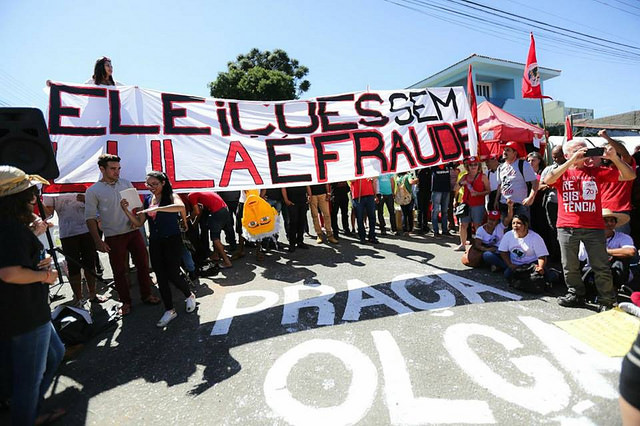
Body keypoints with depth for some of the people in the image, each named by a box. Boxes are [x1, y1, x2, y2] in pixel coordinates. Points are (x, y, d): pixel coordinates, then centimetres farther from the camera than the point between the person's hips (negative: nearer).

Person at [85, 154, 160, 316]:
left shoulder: (126, 183, 6)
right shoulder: (93, 191, -4)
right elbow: (90, 218, -4)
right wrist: (98, 241, -10)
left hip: (133, 231, 3)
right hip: (113, 237, -3)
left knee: (143, 263, 8)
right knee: (119, 270, 6)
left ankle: (146, 295, 24)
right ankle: (125, 302, 22)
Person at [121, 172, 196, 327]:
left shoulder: (170, 196, -7)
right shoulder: (147, 200, 10)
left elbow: (181, 207, -32)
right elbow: (139, 223, 11)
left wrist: (156, 208, -36)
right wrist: (126, 210, -2)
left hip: (172, 240, -5)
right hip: (155, 243, 6)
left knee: (173, 274, -4)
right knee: (161, 277, 7)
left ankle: (189, 296, 26)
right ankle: (169, 310, 19)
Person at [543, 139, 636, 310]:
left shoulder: (596, 171, 12)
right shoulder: (562, 172, 7)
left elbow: (630, 176, 8)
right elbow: (547, 180, -15)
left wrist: (614, 158, -5)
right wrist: (571, 161, -17)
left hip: (594, 227, 1)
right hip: (567, 227, -1)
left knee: (601, 267, 3)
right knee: (569, 266, 8)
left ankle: (607, 301, 18)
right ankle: (576, 294, 25)